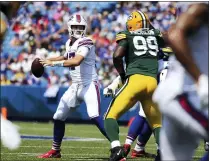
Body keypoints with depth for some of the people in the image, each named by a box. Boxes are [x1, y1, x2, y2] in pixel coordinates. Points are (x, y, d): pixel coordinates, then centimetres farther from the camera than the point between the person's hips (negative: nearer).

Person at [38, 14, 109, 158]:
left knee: (95, 117, -25)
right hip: (76, 86, 9)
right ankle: (55, 150, 27)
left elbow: (76, 61, -32)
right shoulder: (70, 43, 11)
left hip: (89, 85, -9)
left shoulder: (85, 43, -16)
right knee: (59, 117, 12)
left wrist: (53, 63, -31)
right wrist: (46, 60, 25)